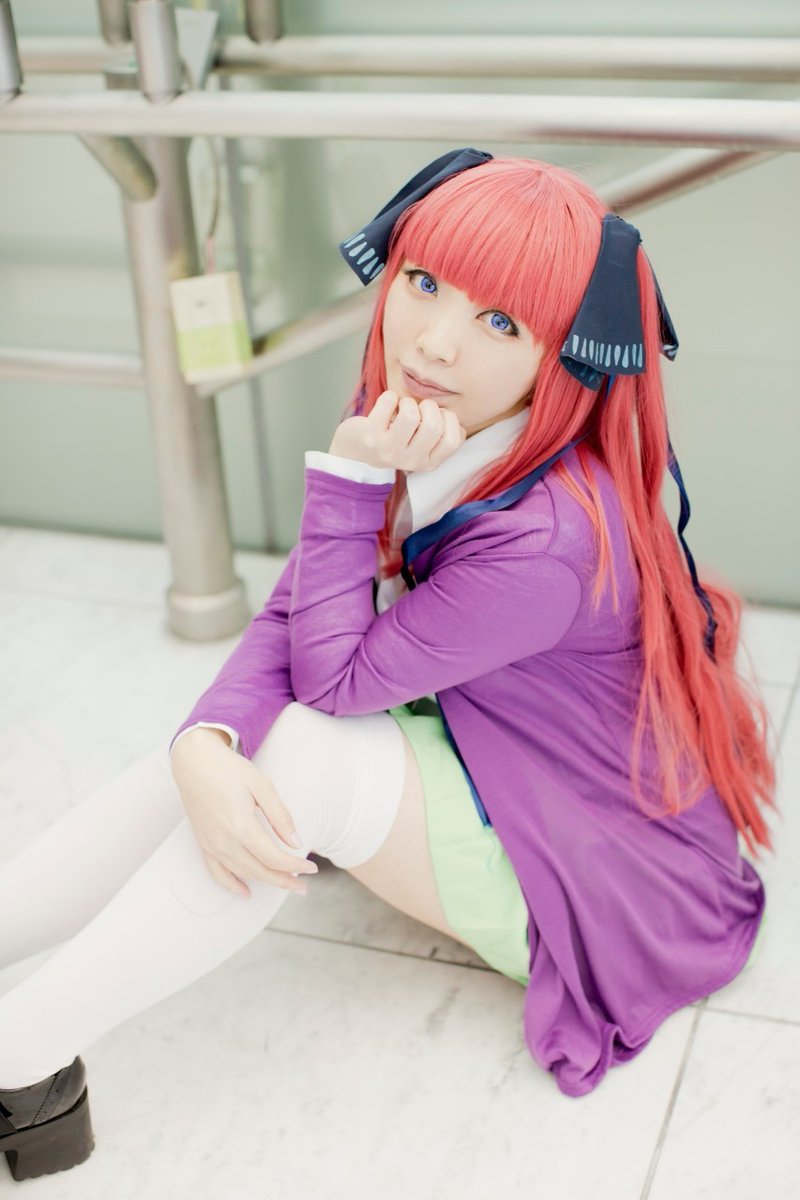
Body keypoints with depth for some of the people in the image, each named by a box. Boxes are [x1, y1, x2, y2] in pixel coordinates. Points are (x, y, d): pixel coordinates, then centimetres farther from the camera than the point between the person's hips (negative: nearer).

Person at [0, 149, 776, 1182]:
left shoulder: (548, 540, -34)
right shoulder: (426, 436, -9)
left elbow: (336, 679, -22)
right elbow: (287, 619, -10)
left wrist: (351, 480, -28)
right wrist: (204, 747, -28)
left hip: (604, 879, -8)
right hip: (486, 776, 8)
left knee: (294, 752, -27)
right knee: (222, 761, -11)